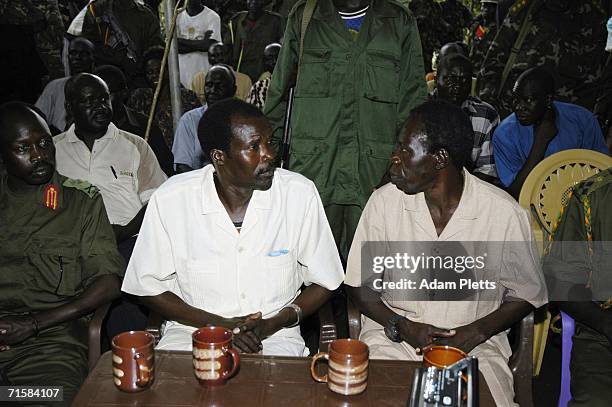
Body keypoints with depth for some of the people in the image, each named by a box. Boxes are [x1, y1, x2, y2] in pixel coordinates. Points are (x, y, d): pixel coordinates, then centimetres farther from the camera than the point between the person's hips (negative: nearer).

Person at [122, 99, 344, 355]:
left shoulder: (300, 194, -8)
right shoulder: (170, 200, -9)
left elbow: (324, 282, 1)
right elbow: (150, 288, 0)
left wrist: (272, 325, -13)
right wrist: (219, 325, -11)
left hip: (275, 335, 0)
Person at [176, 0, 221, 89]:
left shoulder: (212, 17, -3)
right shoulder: (177, 16, 8)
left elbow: (209, 45, -13)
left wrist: (181, 40, -8)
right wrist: (199, 44, -12)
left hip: (203, 70, -3)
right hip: (182, 70, 3)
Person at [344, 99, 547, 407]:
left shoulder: (505, 213, -10)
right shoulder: (385, 201, -6)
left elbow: (527, 294, 3)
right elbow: (359, 283, 3)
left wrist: (476, 332, -12)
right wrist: (403, 327, -12)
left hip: (474, 344, 0)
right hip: (394, 334, 1)